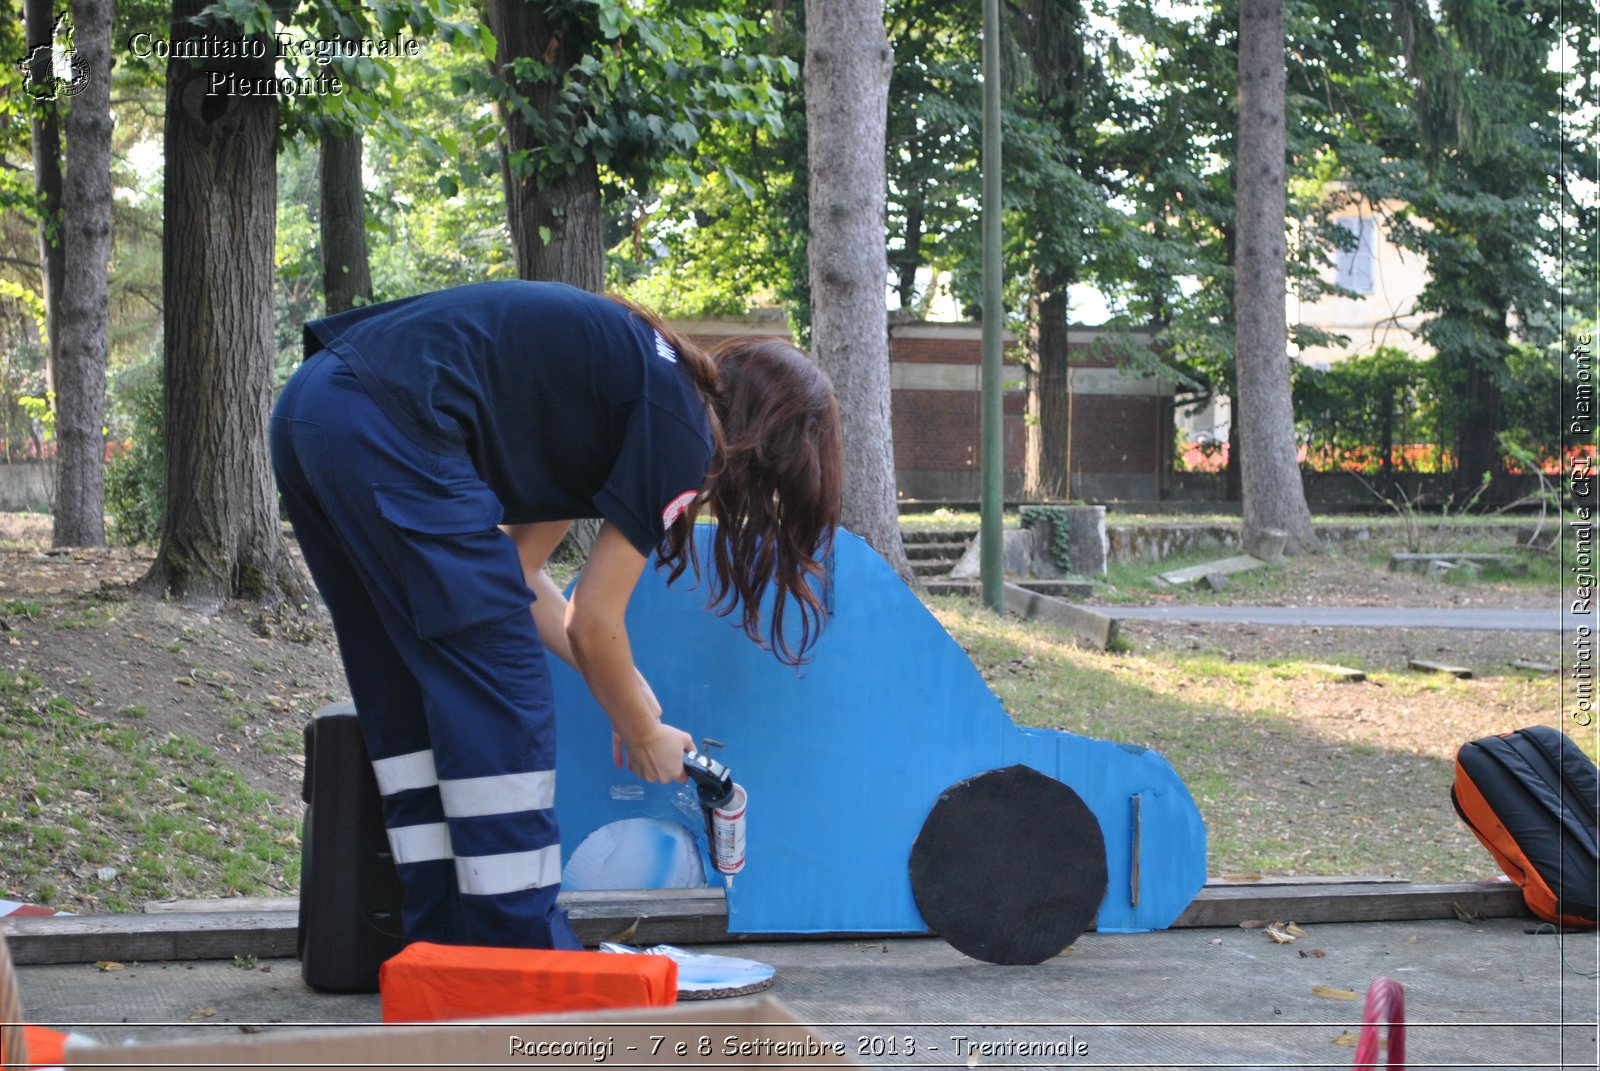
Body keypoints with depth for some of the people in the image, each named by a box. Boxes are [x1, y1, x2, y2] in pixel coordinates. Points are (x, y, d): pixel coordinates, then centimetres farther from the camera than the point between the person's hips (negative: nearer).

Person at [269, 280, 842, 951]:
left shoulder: (638, 373, 24)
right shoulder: (683, 434, -2)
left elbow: (517, 573, 26)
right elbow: (593, 621, 2)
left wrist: (618, 685, 28)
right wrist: (642, 735, 18)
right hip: (395, 434, -10)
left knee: (414, 698, 16)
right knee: (498, 700, 0)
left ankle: (449, 950, 20)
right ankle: (520, 957, 5)